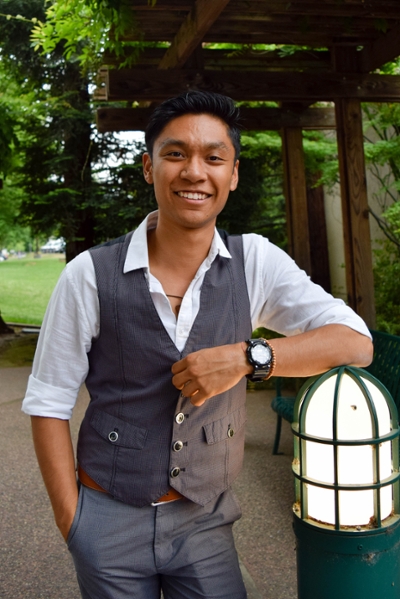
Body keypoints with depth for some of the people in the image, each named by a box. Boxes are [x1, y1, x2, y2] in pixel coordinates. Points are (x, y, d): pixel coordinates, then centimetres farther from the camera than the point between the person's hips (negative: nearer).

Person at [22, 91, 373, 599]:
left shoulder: (255, 262, -7)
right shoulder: (89, 275, -12)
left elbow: (356, 342, -10)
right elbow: (48, 402, -5)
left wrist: (248, 357, -23)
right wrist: (72, 523, -6)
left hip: (206, 520, 2)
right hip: (110, 522, -1)